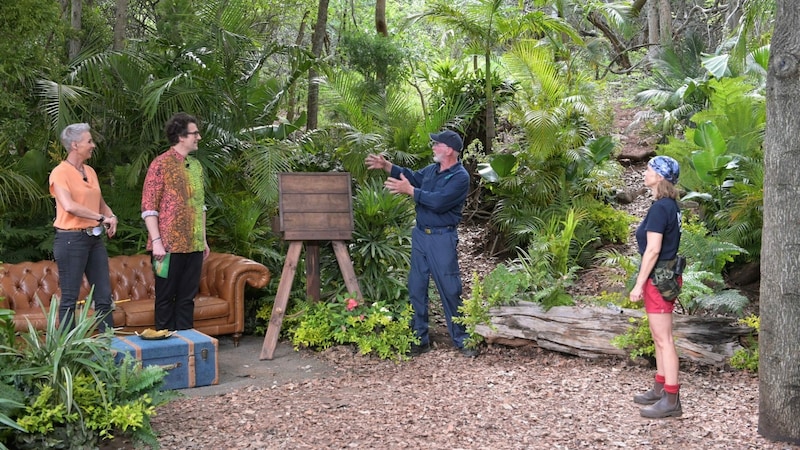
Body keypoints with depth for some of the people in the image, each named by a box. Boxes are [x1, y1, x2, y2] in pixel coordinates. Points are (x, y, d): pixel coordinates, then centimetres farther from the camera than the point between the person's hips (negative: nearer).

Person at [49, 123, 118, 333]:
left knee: (104, 296, 8)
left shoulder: (90, 172, 14)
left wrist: (110, 216, 2)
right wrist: (101, 218, -22)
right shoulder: (60, 173, -10)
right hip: (71, 239, -8)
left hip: (95, 238, 8)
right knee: (70, 298, 0)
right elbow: (69, 206, -25)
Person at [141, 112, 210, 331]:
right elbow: (148, 207, -11)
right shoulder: (161, 164, -8)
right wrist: (156, 241, -17)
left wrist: (203, 239, 16)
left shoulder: (196, 165, 13)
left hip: (194, 245, 6)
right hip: (170, 245, -6)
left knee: (187, 297, 11)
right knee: (166, 297, 3)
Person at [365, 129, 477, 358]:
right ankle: (419, 339, 18)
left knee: (450, 290, -1)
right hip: (420, 235, 8)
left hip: (442, 239, -8)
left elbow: (438, 201, -25)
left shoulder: (460, 177, -15)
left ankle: (461, 339, 12)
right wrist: (386, 166, 18)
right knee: (416, 288, 9)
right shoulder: (432, 169, 9)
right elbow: (413, 177, 27)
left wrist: (408, 190, -22)